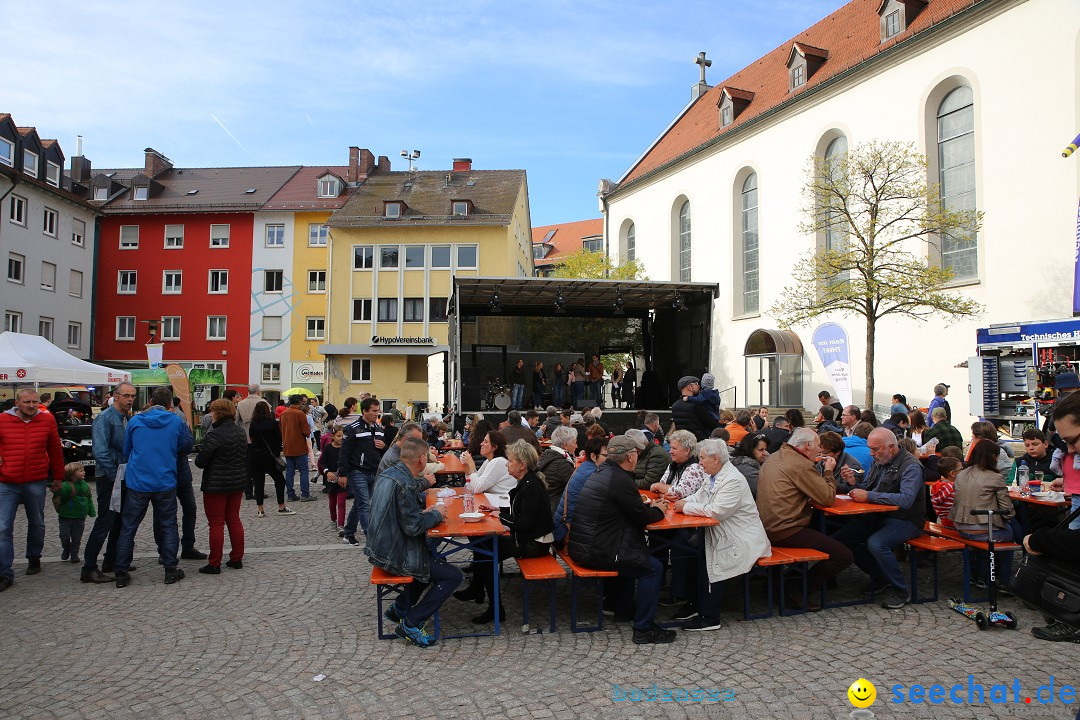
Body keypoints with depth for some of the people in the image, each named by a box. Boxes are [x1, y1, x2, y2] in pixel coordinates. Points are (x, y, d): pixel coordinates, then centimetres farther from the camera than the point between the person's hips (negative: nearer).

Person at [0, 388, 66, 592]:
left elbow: (55, 450, 9)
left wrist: (58, 477, 14)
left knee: (37, 523, 15)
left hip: (36, 483, 1)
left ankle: (34, 558, 36)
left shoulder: (47, 420, 0)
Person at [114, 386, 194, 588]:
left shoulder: (135, 421, 0)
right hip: (166, 483, 0)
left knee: (128, 528, 10)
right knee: (168, 526, 11)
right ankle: (170, 571, 13)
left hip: (137, 482, 0)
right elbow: (186, 446, 8)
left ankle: (121, 573, 11)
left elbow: (126, 450, 11)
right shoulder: (177, 422, -3)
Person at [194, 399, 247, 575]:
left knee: (216, 523, 1)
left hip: (216, 485, -7)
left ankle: (214, 564, 7)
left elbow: (200, 461, -16)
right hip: (238, 482, 7)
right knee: (234, 520, 15)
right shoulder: (240, 431, 5)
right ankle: (237, 559, 21)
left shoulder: (215, 435, -20)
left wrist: (200, 453, 4)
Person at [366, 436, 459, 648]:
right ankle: (410, 624, -1)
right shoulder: (405, 485, -25)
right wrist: (436, 514, -8)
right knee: (453, 576, -5)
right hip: (395, 556, -10)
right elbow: (414, 526, -25)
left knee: (434, 558, 30)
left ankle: (399, 607, 29)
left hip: (380, 548, 10)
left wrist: (423, 483, 27)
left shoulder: (386, 474, 5)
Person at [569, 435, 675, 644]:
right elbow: (642, 518, -11)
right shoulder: (621, 480, -19)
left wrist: (649, 506, 17)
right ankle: (643, 629, 4)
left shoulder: (601, 471, 10)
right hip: (597, 552, -10)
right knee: (653, 568, -2)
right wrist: (658, 510, 9)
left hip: (580, 545, 10)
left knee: (640, 552, 27)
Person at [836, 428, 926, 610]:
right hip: (878, 517, 8)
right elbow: (866, 489, 16)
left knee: (876, 543, -34)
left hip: (905, 521, -8)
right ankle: (879, 576, 13)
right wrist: (853, 482, -7)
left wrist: (869, 496, -32)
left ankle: (902, 591, -11)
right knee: (840, 538, -4)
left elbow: (906, 500, -31)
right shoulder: (878, 462, 8)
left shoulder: (910, 466, -17)